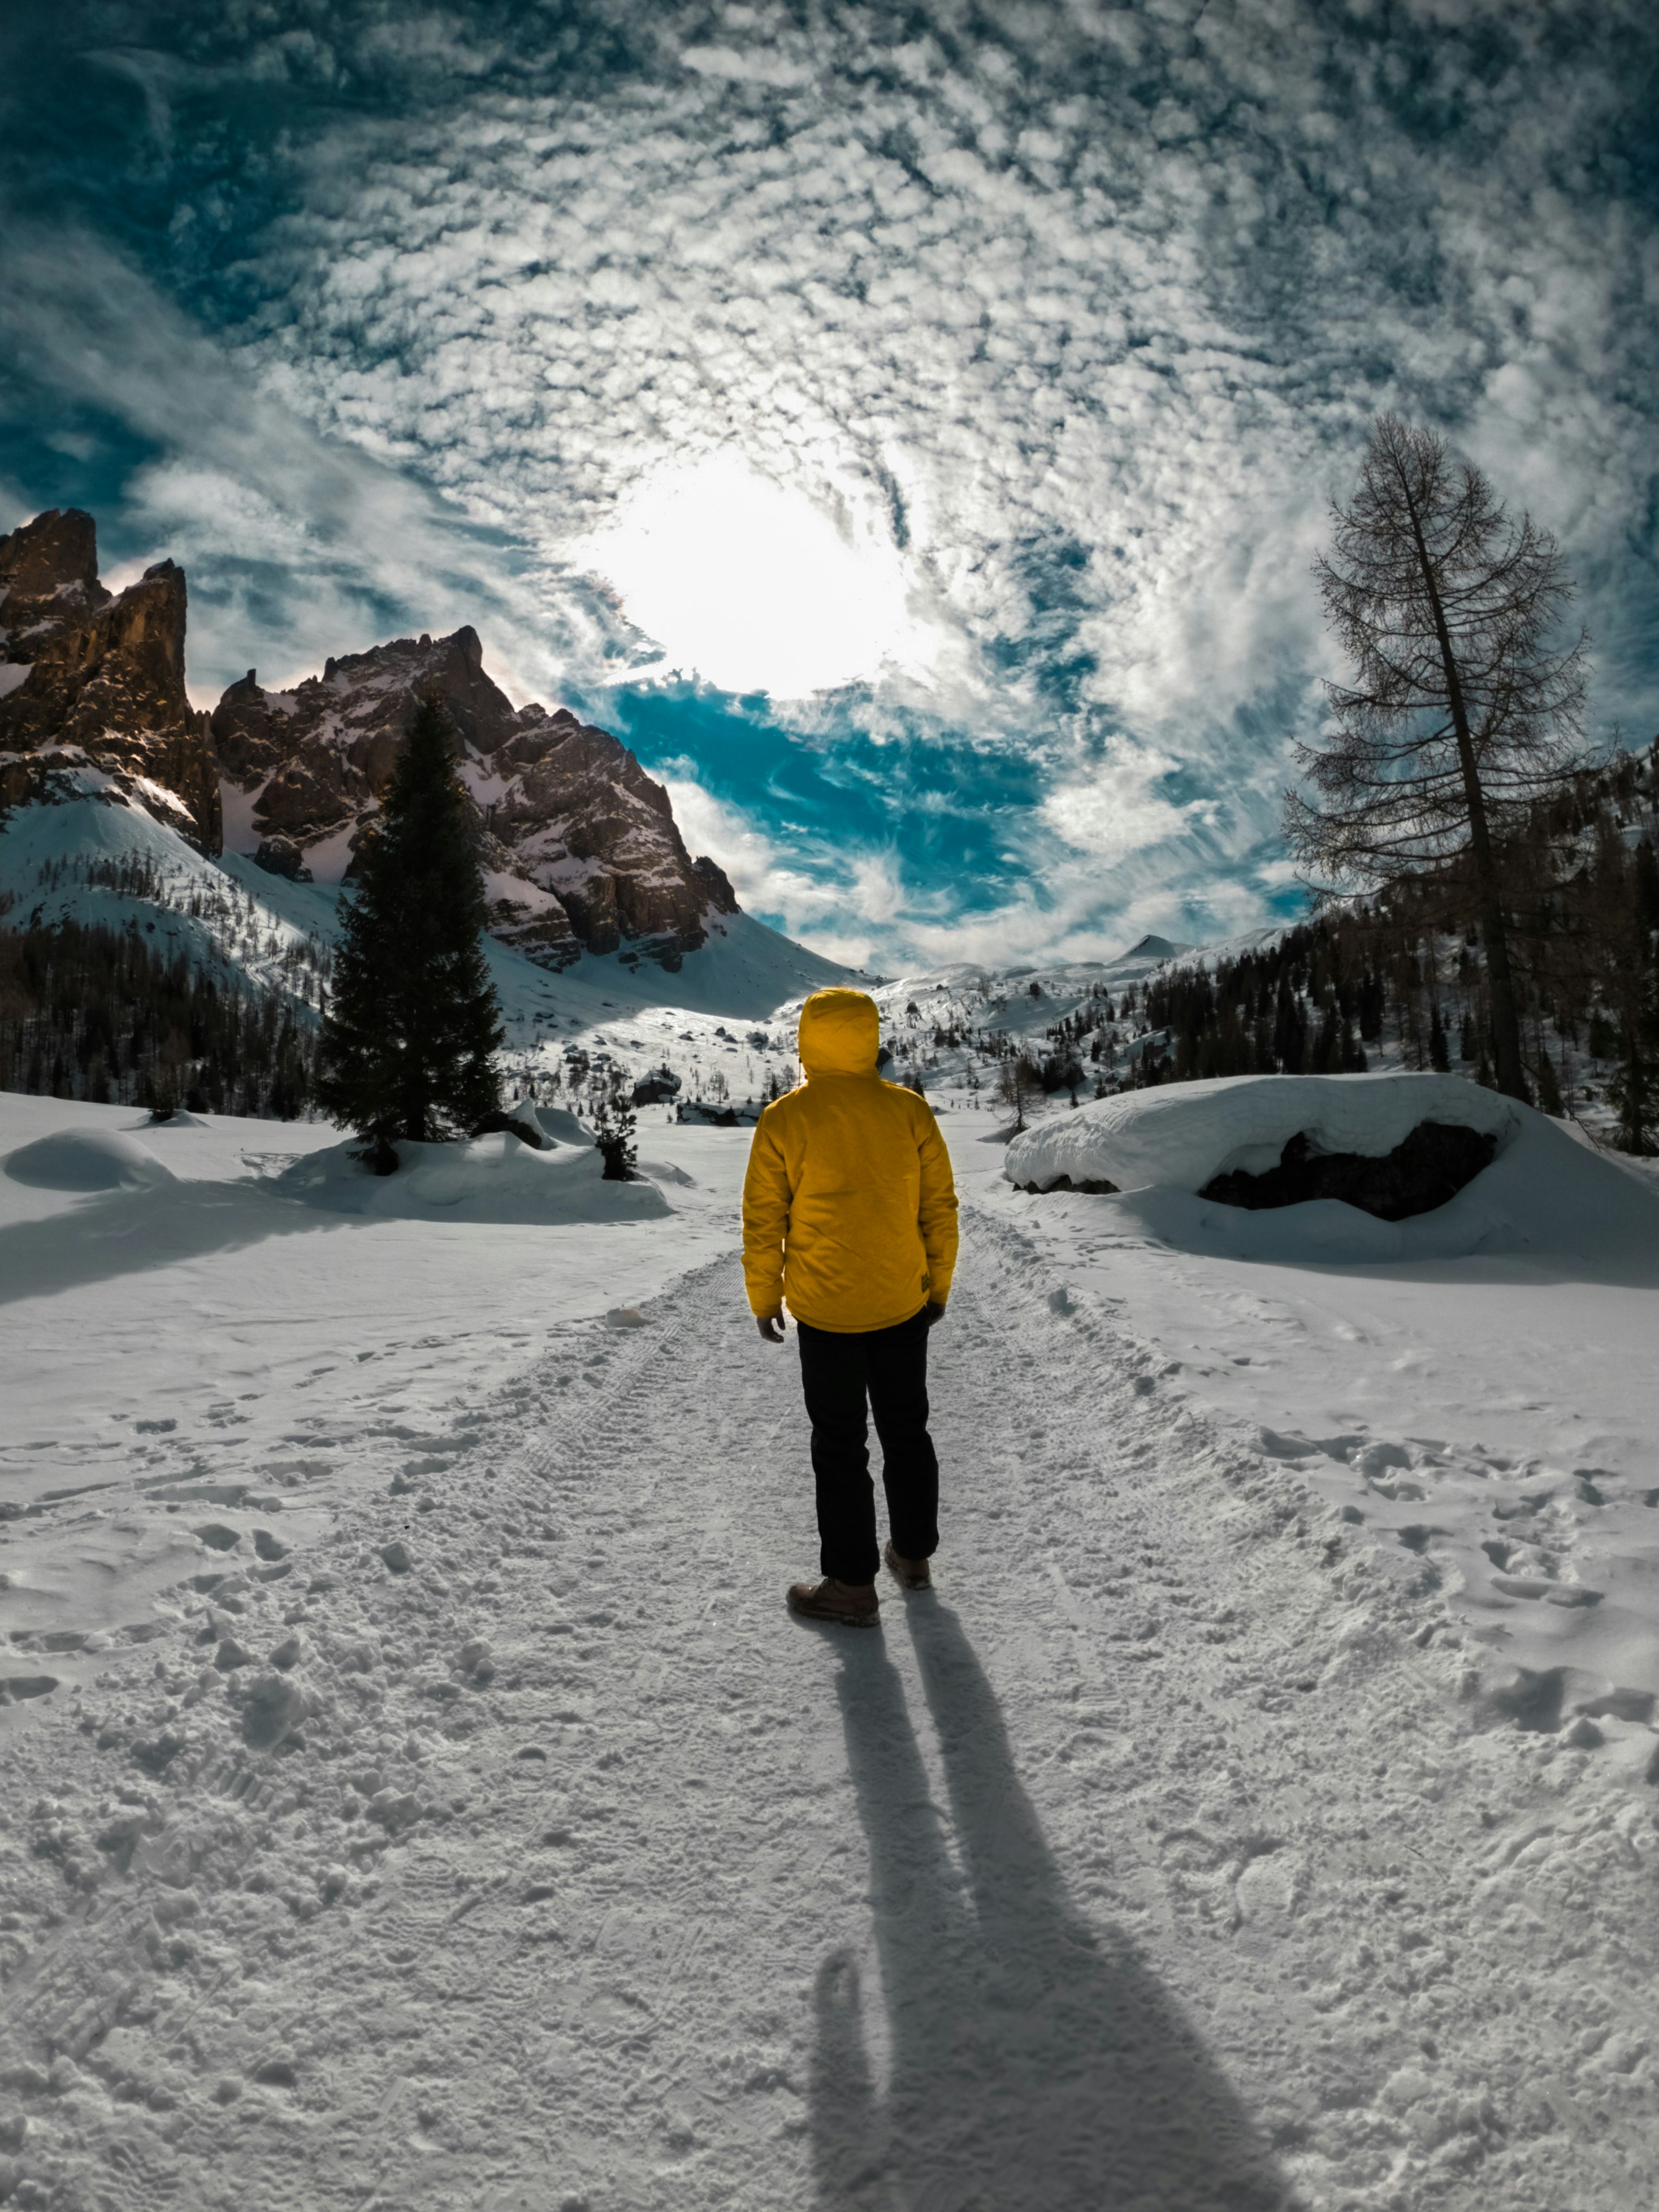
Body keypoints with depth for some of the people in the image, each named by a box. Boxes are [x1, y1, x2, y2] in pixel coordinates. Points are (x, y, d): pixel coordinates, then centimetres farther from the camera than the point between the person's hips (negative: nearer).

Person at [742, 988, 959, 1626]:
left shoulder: (783, 1120, -13)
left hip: (826, 1315, -3)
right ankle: (914, 1556, 36)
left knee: (840, 1447, 10)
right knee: (907, 1432, 20)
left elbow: (764, 1221, -8)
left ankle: (853, 1585, 22)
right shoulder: (909, 1110, -6)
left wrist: (764, 1299, 5)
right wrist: (938, 1286, 12)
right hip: (905, 1308, 3)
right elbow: (940, 1208, 0)